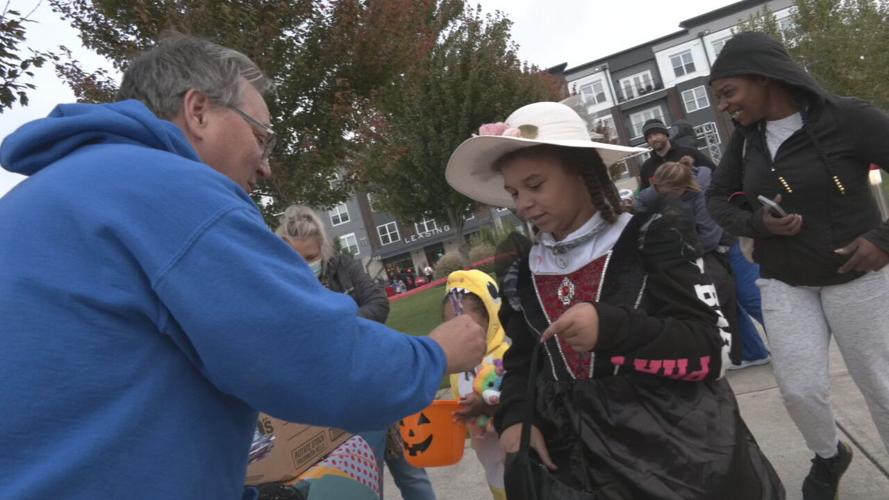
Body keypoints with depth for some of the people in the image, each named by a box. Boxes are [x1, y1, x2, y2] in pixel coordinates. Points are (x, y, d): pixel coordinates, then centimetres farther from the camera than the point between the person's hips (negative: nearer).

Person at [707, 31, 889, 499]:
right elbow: (718, 199, 6)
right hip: (783, 283, 3)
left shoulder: (846, 118, -16)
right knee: (799, 389, 1)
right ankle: (828, 456, 32)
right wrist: (759, 224, -12)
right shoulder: (746, 136, -1)